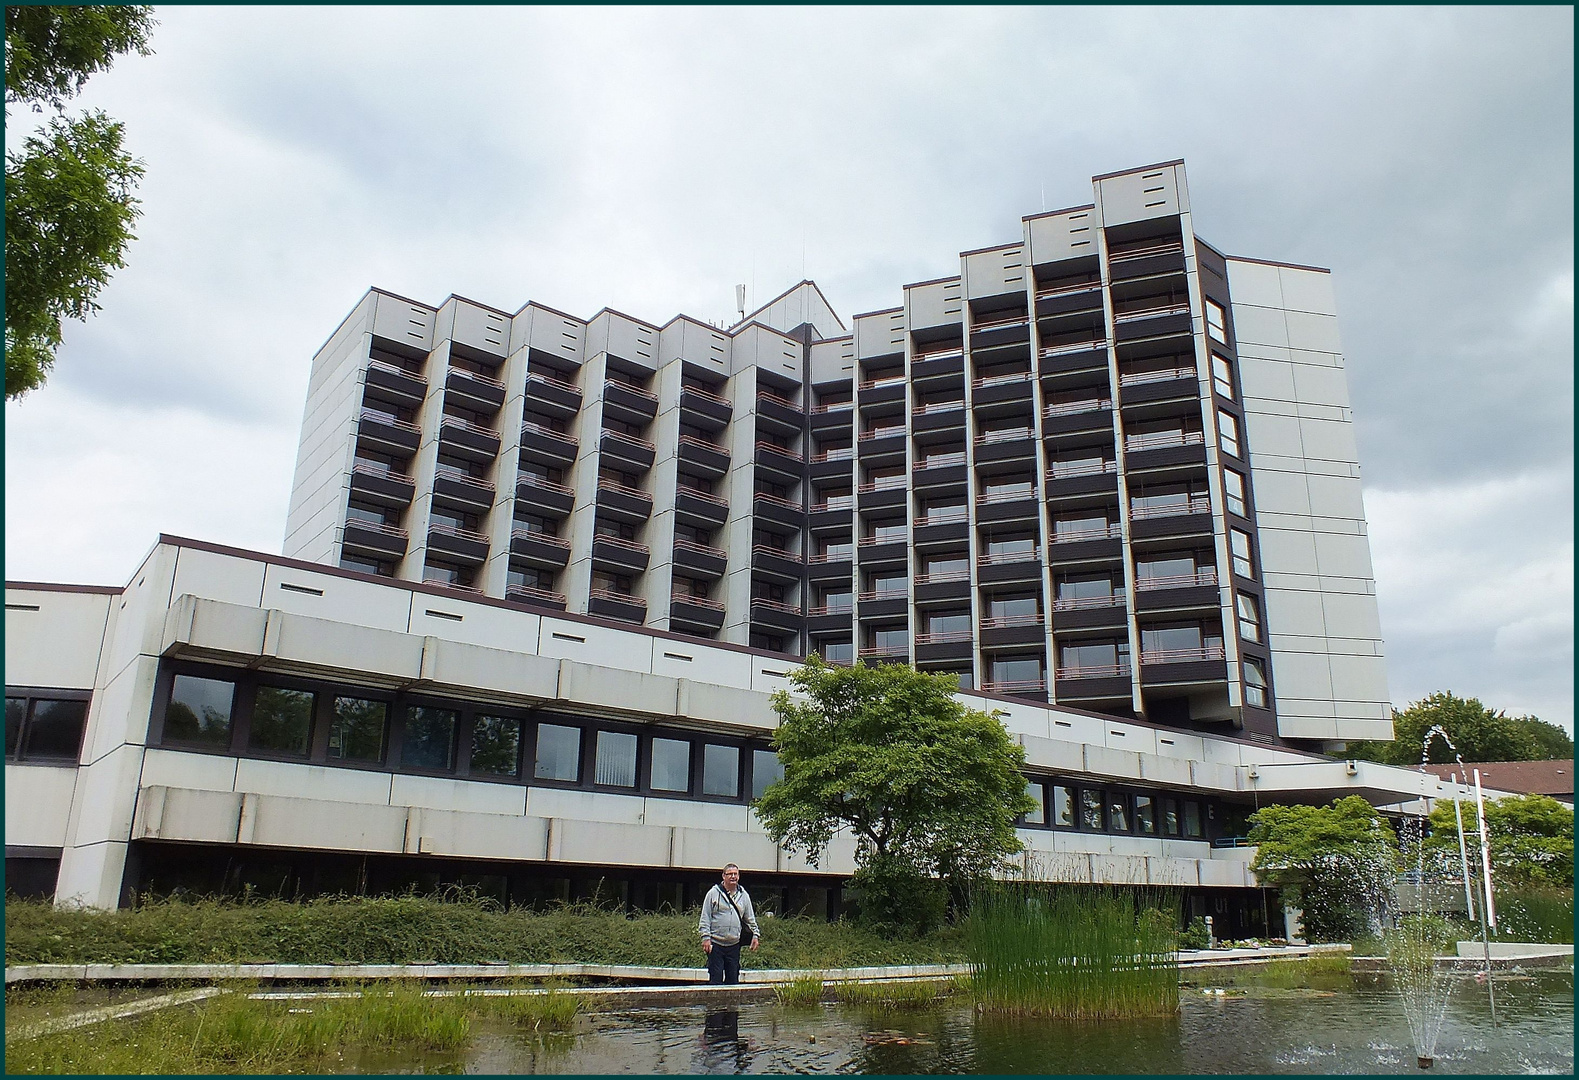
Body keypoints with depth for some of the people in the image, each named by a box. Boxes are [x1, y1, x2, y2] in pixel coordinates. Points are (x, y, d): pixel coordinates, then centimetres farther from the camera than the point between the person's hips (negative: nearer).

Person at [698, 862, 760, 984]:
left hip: (734, 945, 4)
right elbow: (705, 918, -1)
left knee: (733, 978, 6)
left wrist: (755, 935, 8)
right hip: (715, 943, -4)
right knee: (715, 979, -4)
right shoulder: (713, 893, 0)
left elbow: (750, 918, 19)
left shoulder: (744, 895, 12)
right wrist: (706, 937, -9)